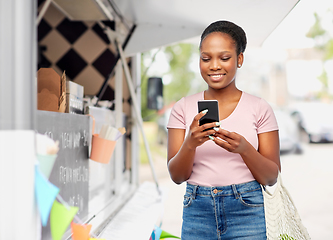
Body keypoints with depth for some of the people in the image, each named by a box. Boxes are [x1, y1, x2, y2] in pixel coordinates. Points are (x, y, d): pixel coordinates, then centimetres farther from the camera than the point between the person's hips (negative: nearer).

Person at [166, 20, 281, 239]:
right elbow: (177, 176, -2)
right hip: (197, 212, 1)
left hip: (247, 212, -1)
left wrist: (244, 148, -20)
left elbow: (271, 177, -2)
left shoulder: (259, 108, -2)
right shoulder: (184, 108, 1)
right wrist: (191, 143, -20)